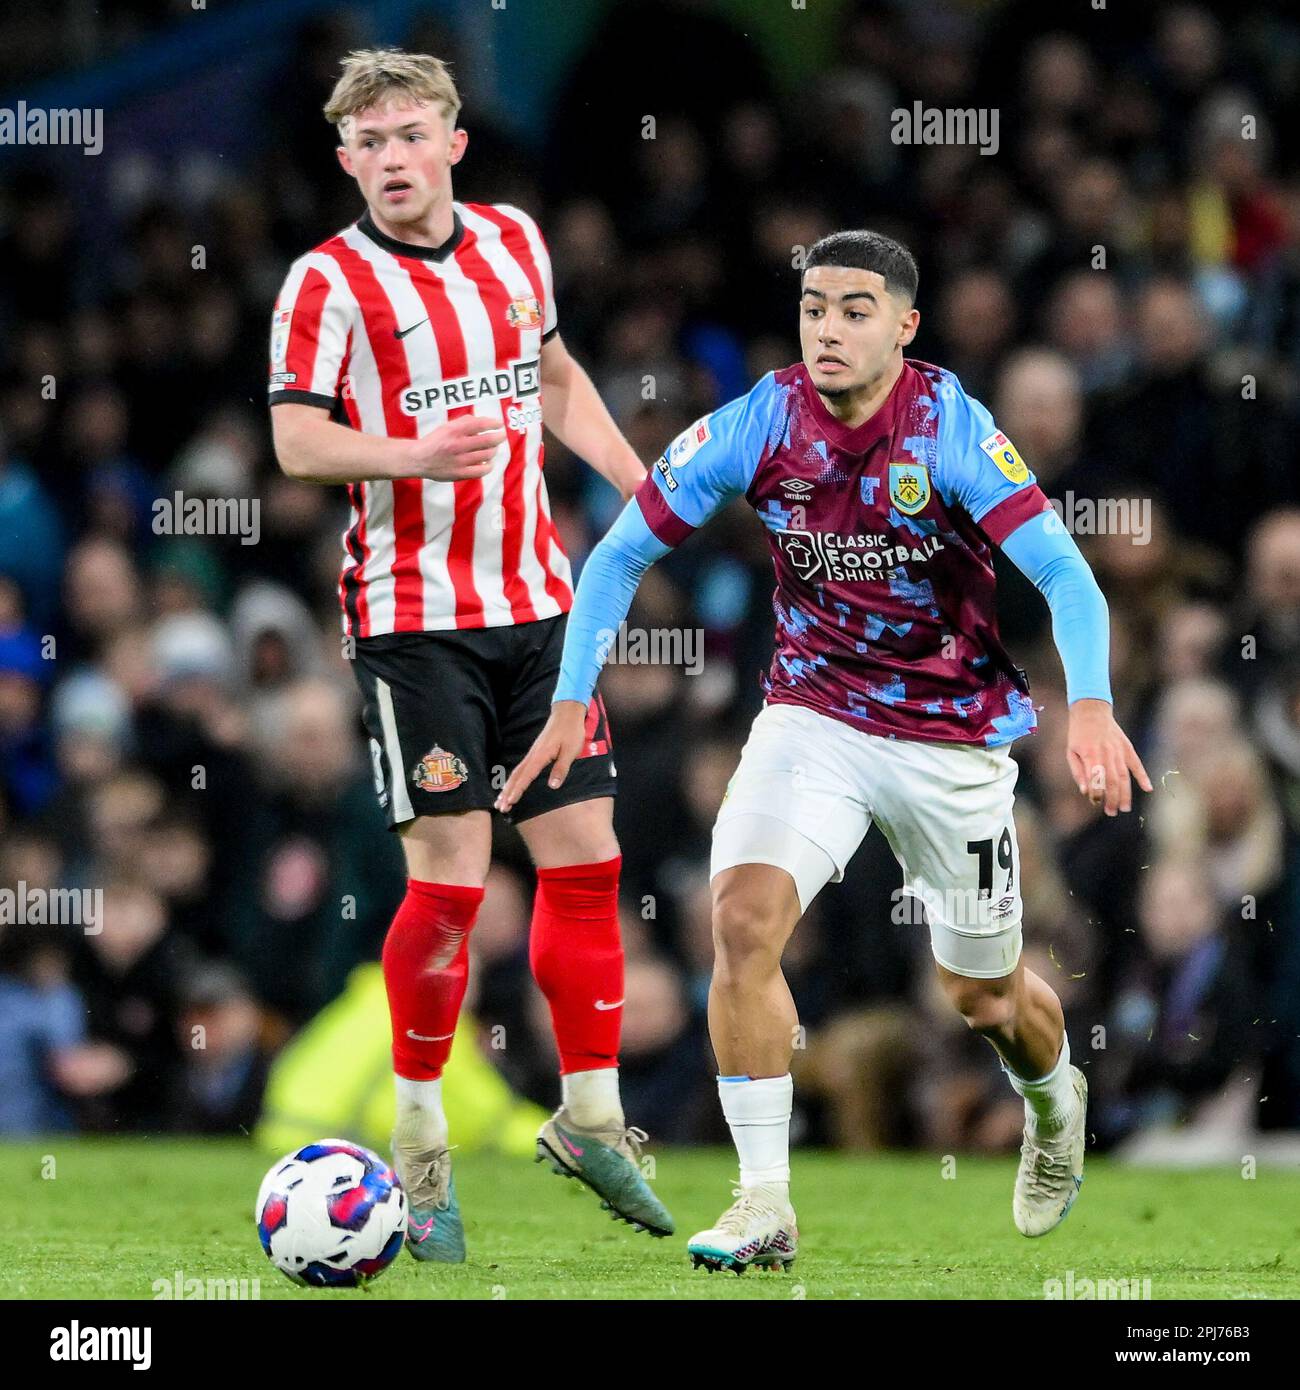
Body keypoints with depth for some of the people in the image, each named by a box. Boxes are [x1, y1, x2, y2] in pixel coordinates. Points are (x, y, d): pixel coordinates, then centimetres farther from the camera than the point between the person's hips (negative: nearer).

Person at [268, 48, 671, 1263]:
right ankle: (418, 1142, 6)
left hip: (534, 601, 5)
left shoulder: (513, 242, 9)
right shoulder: (328, 282, -8)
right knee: (450, 878, -9)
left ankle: (590, 1117, 17)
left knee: (586, 855, 4)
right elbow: (296, 440, -15)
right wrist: (417, 454, -31)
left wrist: (640, 484, 17)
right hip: (414, 612, -5)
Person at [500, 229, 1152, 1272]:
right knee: (743, 918, -24)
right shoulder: (762, 423, -12)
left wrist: (1091, 706, -44)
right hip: (812, 712, 2)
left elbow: (1064, 571, -27)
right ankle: (765, 1205, -16)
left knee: (986, 997, 12)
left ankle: (1056, 1098, 50)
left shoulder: (951, 429, -20)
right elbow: (622, 553, -2)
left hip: (953, 734, -1)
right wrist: (572, 701, -11)